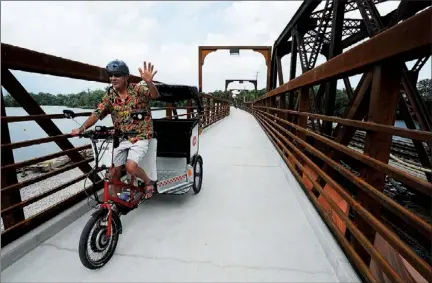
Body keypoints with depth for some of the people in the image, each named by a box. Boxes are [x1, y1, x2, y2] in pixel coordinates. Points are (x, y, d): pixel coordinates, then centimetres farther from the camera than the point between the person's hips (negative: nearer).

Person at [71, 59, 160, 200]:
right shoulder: (110, 95, 2)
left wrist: (149, 82, -50)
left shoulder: (138, 89, -10)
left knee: (131, 167, -22)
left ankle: (148, 182, 9)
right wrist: (82, 128, -14)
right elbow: (97, 113, 1)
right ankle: (118, 196, 35)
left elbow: (155, 95, -28)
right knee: (114, 170, 9)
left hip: (140, 136, -5)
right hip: (120, 138, 5)